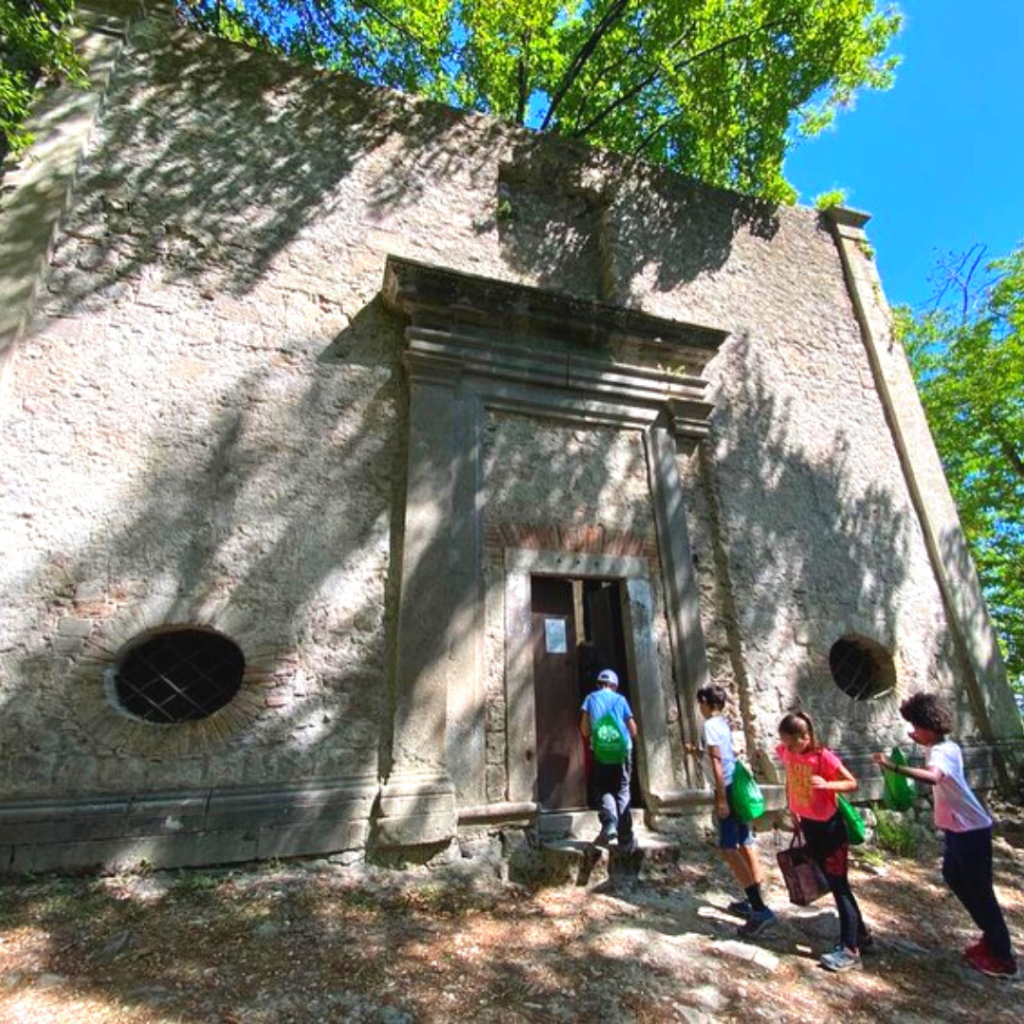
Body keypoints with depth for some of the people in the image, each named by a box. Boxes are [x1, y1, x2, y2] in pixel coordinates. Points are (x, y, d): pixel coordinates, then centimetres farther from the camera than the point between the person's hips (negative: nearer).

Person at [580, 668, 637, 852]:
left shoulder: (591, 698, 6)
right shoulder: (620, 699, 6)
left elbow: (584, 729, -1)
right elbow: (633, 730, 5)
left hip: (601, 752, 0)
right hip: (622, 751, 1)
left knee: (604, 791, 12)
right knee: (622, 792, 11)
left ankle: (609, 823, -13)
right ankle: (626, 840, 9)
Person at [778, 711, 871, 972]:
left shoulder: (824, 757, -25)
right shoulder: (786, 753, -9)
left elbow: (852, 783, -16)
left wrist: (827, 784, -34)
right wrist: (792, 810, 9)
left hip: (829, 826, -6)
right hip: (808, 824, 6)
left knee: (839, 885, 1)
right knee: (834, 883, 18)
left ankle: (850, 951, 12)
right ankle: (861, 935, 35)